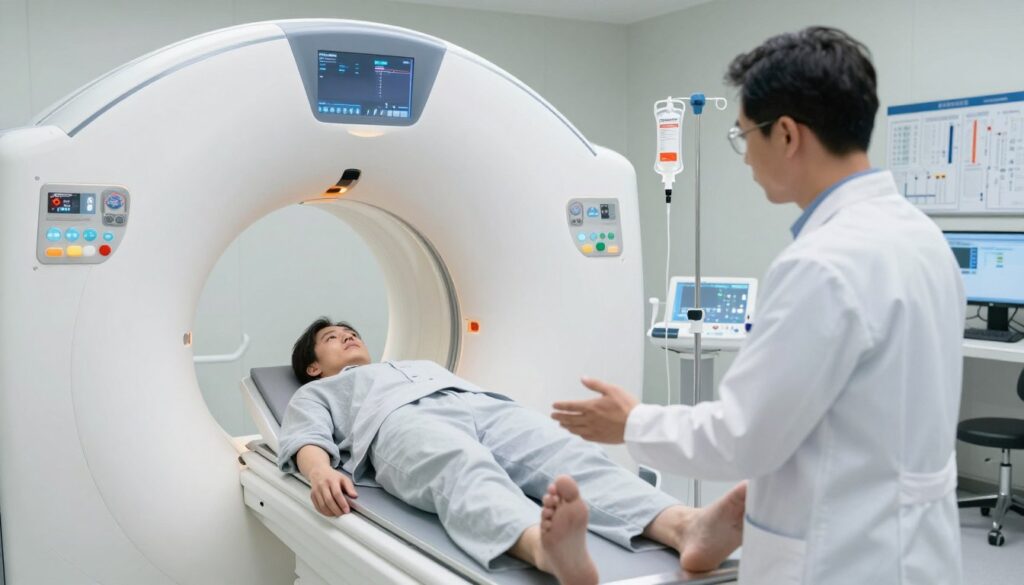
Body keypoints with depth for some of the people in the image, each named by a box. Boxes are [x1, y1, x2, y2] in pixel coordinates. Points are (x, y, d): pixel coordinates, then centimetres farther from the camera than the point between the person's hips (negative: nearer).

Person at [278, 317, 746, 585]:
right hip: (403, 423, -4)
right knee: (465, 473, -42)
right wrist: (321, 471, -15)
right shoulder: (317, 394, 34)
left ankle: (685, 528, -57)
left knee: (568, 453, -29)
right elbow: (308, 439, 11)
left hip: (482, 406, 5)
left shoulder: (423, 364, 48)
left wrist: (529, 439, 14)